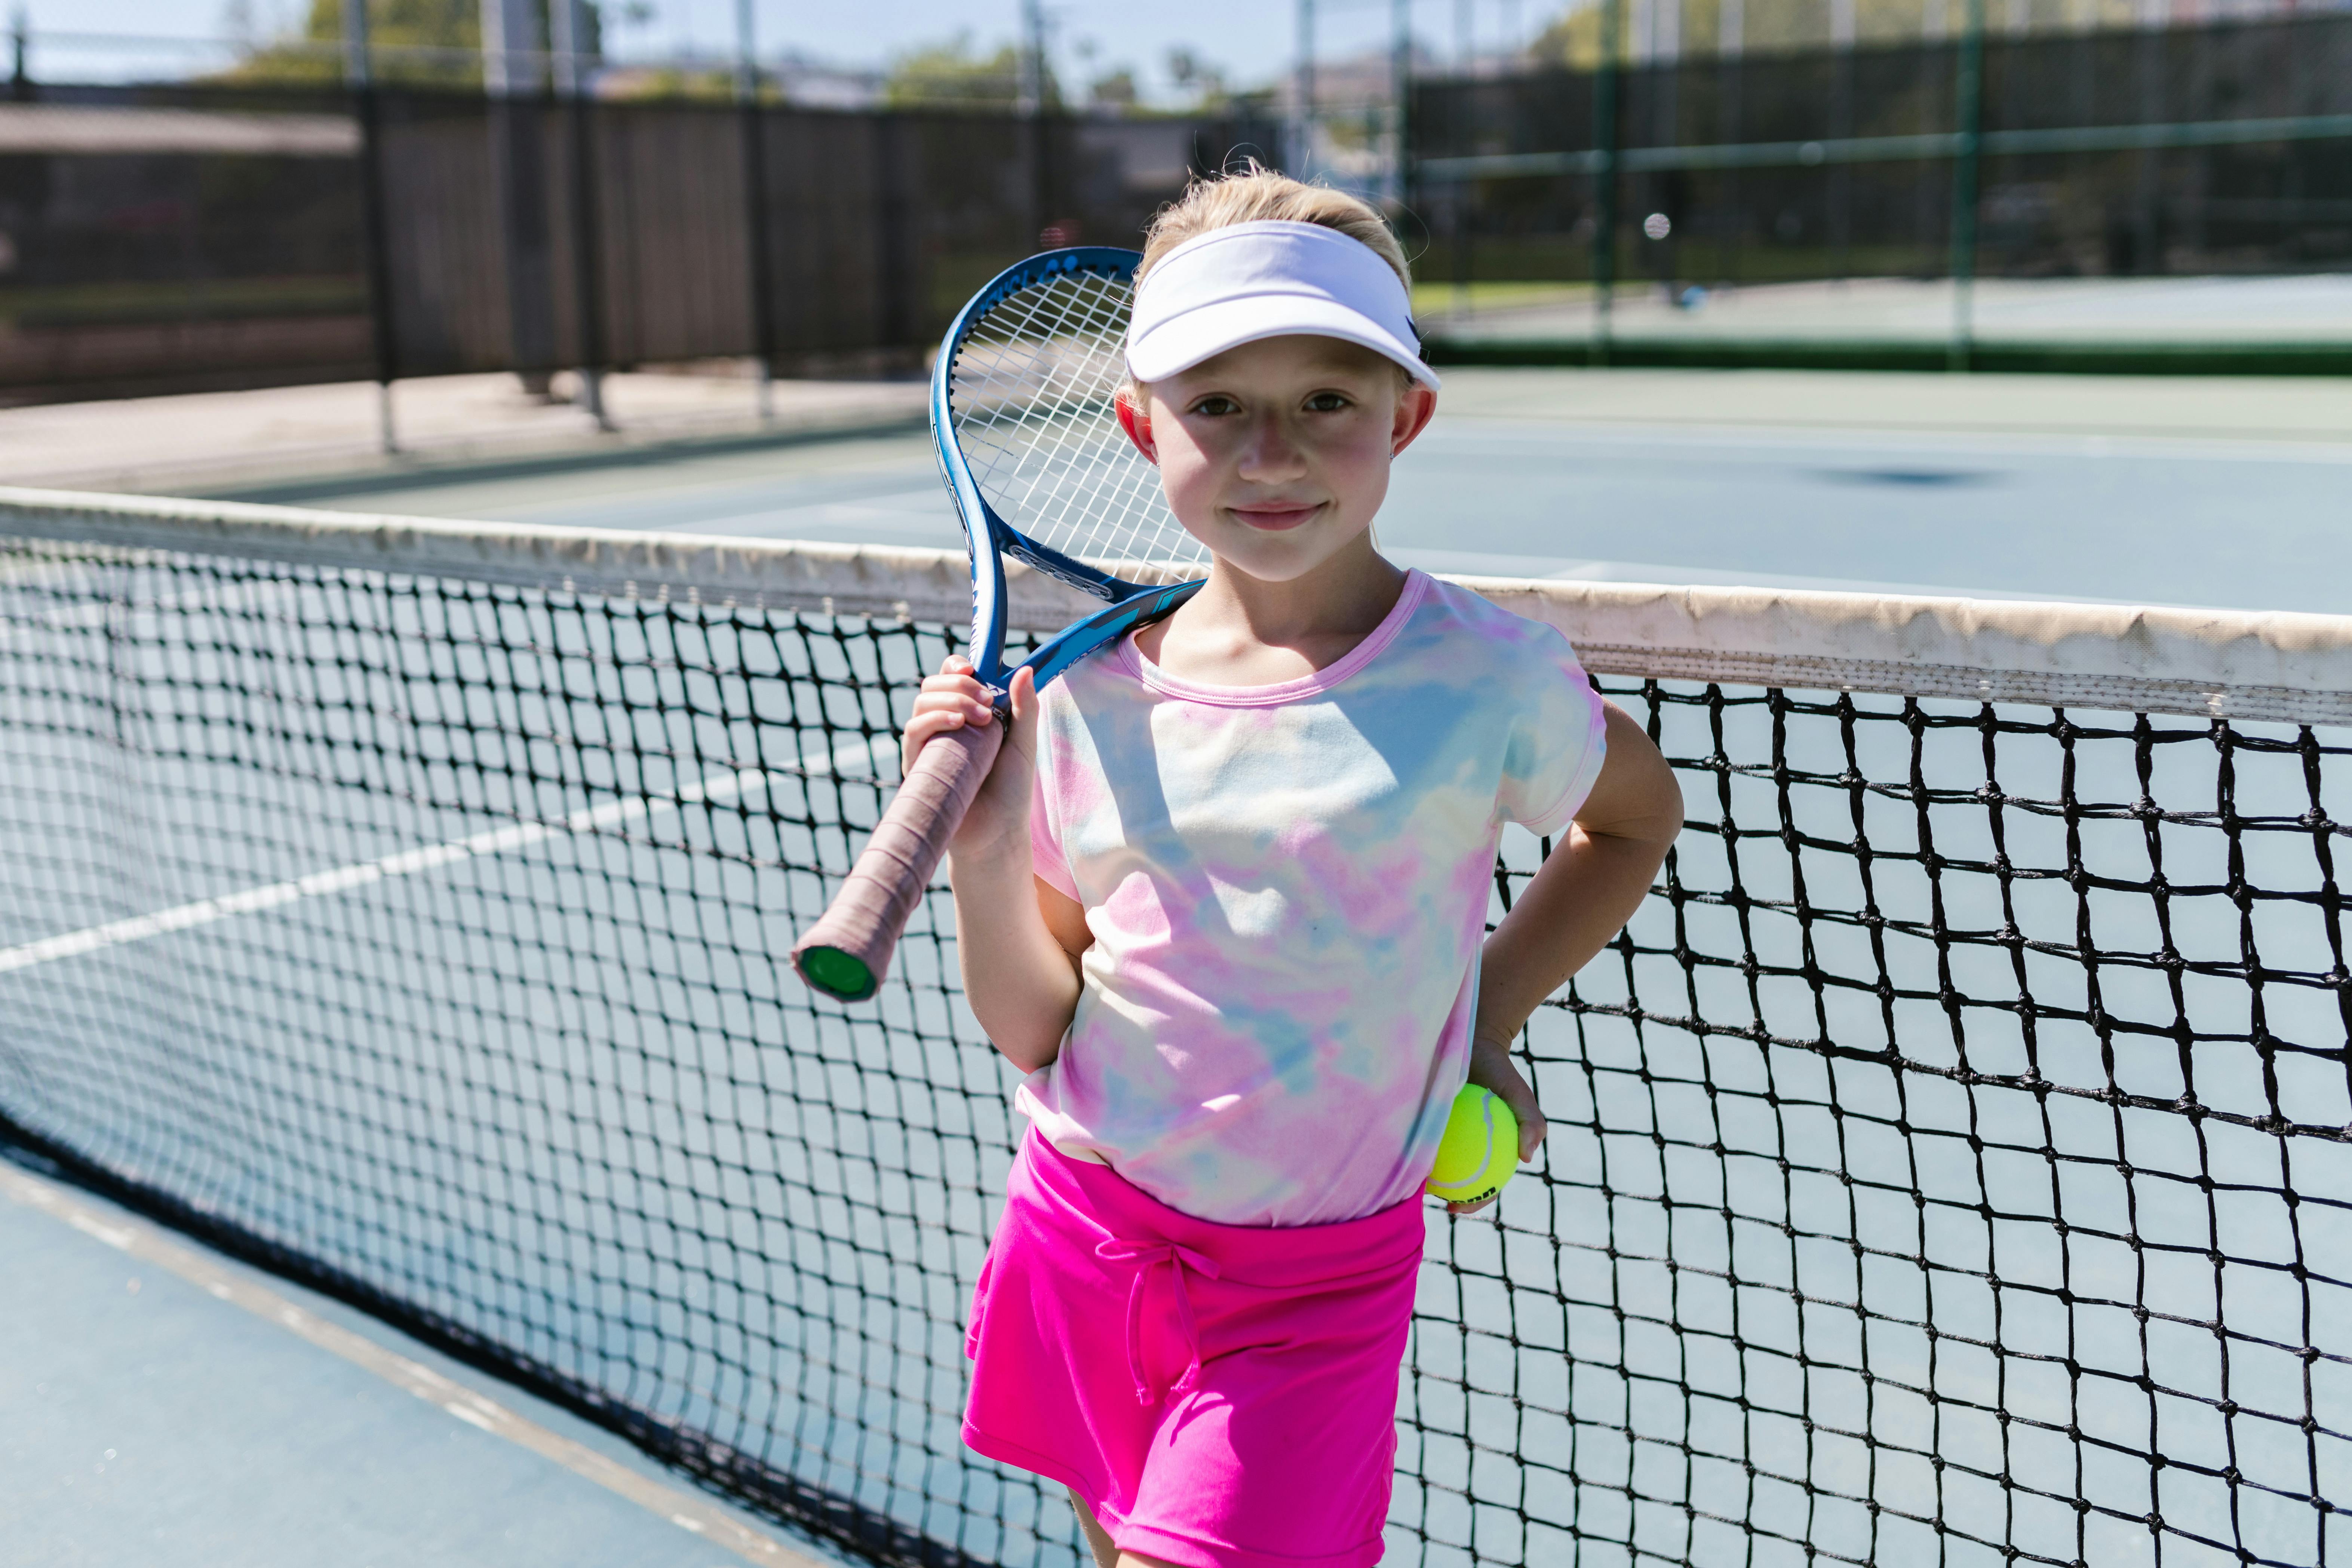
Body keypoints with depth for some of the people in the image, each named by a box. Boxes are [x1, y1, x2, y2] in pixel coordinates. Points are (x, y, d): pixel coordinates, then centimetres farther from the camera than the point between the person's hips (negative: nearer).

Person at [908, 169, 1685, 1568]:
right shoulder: (1090, 690, -6)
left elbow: (1635, 814, 10)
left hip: (1310, 1286, -3)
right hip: (1082, 1228, 4)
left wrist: (1483, 1028, 2)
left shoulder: (1483, 679, -13)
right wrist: (987, 851, -18)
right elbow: (1035, 1028, 0)